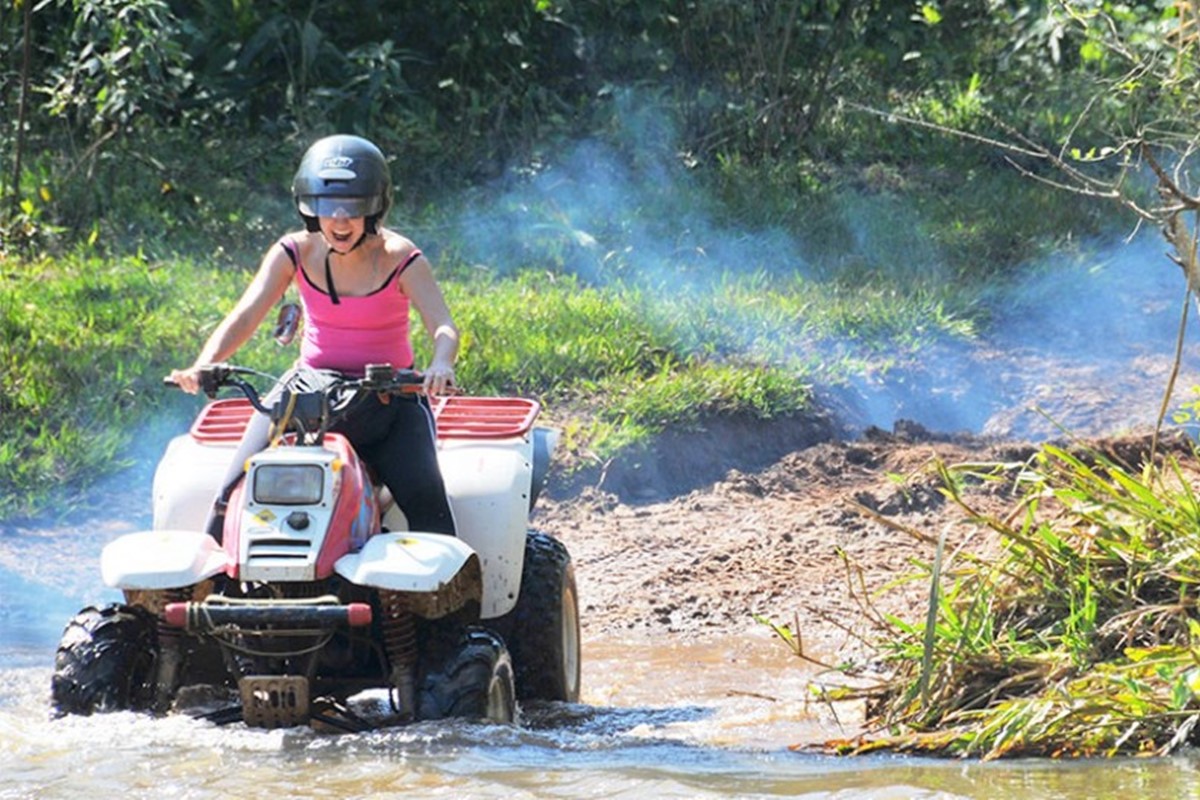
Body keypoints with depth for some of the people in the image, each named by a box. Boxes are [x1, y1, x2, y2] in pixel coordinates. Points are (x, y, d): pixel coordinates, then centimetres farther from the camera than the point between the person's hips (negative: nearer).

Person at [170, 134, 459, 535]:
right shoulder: (295, 253, -2)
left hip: (387, 399, -2)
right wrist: (202, 366, -30)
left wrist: (440, 365, -44)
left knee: (424, 496, -25)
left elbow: (444, 328, -19)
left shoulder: (398, 258, -9)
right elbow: (245, 317, -11)